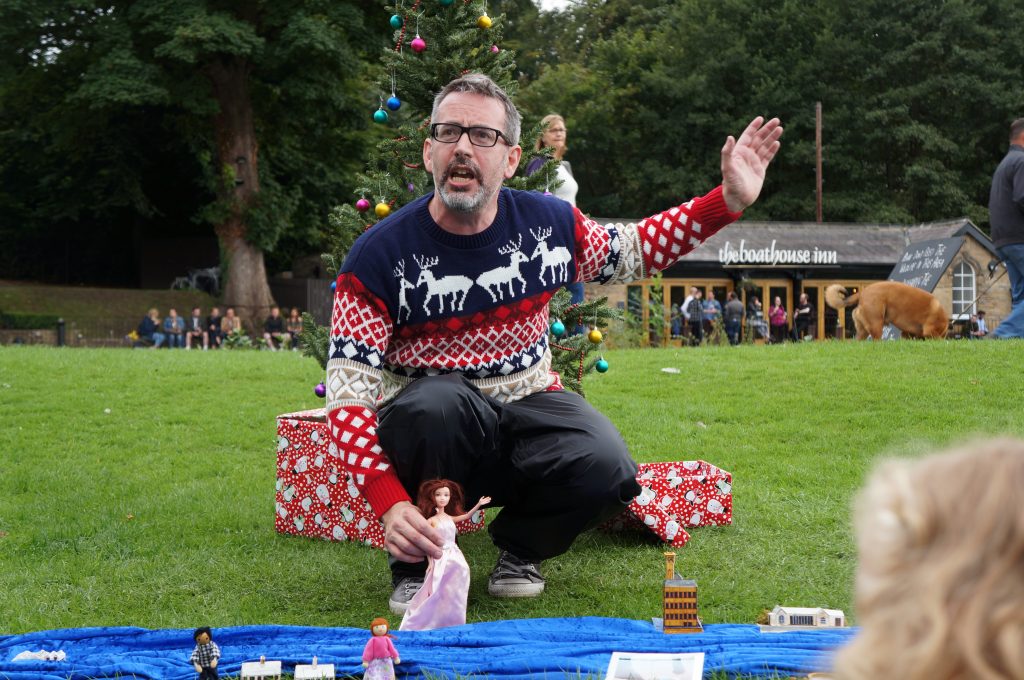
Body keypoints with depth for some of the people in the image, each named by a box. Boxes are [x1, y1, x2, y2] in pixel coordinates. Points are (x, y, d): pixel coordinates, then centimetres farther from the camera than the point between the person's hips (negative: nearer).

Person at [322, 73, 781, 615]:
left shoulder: (549, 223, -2)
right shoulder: (378, 255, -14)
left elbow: (631, 251, 17)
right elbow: (348, 396, -18)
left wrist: (727, 201, 4)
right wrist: (389, 502, -34)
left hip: (530, 405, 3)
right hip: (434, 428, -3)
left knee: (605, 469, -28)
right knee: (436, 401, -38)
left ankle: (520, 548, 8)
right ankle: (414, 564, -10)